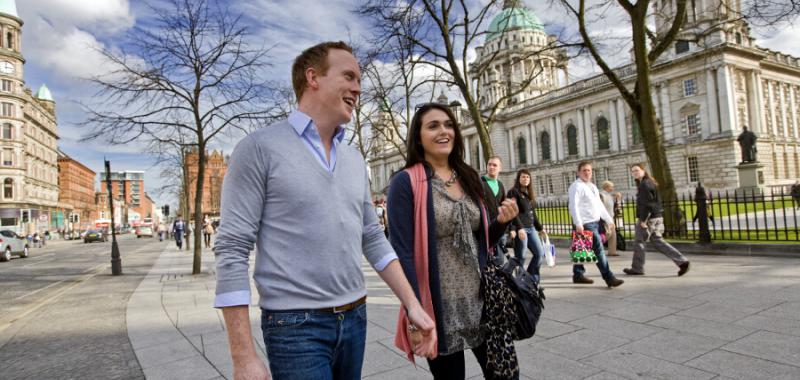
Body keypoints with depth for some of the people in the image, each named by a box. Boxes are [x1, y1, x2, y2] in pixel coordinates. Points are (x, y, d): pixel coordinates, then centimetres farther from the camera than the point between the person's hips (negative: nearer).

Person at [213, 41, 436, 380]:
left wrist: (413, 305, 7)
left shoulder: (354, 159, 9)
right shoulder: (260, 148, -9)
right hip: (295, 326, -6)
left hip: (355, 319, 6)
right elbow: (231, 250, -12)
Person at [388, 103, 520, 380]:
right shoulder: (406, 182, -10)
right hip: (439, 307, -5)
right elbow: (401, 251, -15)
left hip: (482, 300, 6)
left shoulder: (469, 178, 8)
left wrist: (500, 222, -6)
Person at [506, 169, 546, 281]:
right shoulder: (514, 192, -5)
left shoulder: (529, 193, 18)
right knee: (520, 257, -5)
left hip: (530, 228, 8)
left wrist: (540, 228, 24)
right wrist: (519, 228, -24)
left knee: (540, 253, 7)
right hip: (520, 229, -8)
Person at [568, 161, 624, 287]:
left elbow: (600, 205, 24)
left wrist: (609, 220, 20)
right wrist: (578, 224, -28)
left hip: (595, 222, 9)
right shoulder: (576, 186, -8)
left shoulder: (592, 186, 20)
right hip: (585, 224, -9)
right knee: (598, 249, -10)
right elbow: (574, 206, -19)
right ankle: (609, 278, -8)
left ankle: (578, 275, 23)